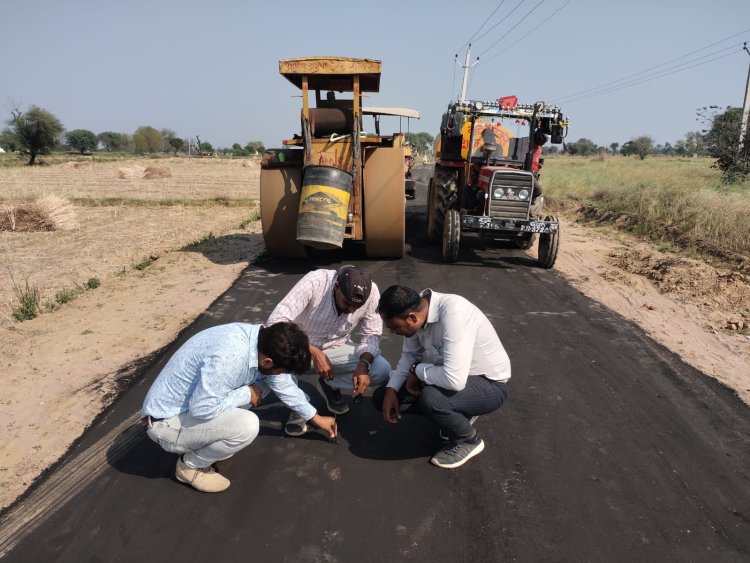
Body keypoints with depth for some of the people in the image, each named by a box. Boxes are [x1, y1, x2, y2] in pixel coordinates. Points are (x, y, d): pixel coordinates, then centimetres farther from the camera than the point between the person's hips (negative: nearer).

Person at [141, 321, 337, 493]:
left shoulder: (261, 341, -8)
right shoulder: (231, 354, -36)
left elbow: (284, 384, 8)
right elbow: (202, 408, -32)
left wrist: (315, 418, 17)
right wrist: (246, 394, -18)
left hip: (197, 401, 8)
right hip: (167, 421, -8)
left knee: (261, 382, 1)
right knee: (247, 426, -26)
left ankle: (208, 442, 13)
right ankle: (190, 465, 1)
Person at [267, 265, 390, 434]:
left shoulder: (371, 292, -21)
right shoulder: (314, 282, -31)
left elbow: (372, 335, -10)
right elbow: (276, 321, -35)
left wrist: (363, 364, -30)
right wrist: (315, 353, -41)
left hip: (335, 349, 3)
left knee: (382, 371, -19)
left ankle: (330, 385, 9)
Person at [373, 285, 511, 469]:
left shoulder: (454, 313, -36)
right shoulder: (416, 309, -12)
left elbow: (454, 380, -40)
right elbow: (409, 355, 3)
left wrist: (417, 370, -22)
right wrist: (391, 390, -11)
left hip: (490, 385, -7)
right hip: (453, 376, 8)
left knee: (430, 398, -36)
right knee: (382, 397, 1)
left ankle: (468, 440, -4)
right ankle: (458, 414, 14)